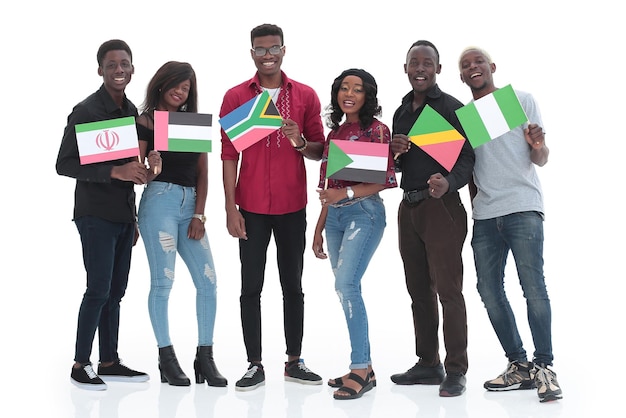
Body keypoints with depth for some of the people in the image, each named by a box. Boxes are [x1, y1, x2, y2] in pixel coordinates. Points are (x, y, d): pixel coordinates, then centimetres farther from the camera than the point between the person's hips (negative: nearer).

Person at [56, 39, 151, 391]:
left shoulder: (132, 111, 12)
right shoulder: (86, 112, -9)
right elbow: (64, 164, -14)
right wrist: (115, 171, -25)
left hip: (124, 214, 7)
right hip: (96, 215, -7)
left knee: (116, 291, 9)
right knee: (99, 289, -7)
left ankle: (110, 361, 17)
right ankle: (80, 364, 4)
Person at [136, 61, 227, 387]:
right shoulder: (146, 122, 3)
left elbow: (203, 173, 12)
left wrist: (199, 215, 3)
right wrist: (150, 169, -24)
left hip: (191, 204, 5)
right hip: (159, 201, -5)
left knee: (207, 281, -1)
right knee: (163, 281, -6)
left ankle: (205, 357, 7)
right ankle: (166, 357, 3)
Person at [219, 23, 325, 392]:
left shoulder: (305, 96, 4)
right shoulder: (236, 97, 1)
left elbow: (320, 151, 6)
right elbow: (229, 154, 0)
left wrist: (300, 142, -17)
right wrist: (231, 208, -6)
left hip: (292, 207, 1)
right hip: (251, 207, -1)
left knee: (293, 285, 9)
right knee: (251, 287, 2)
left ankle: (295, 361, 19)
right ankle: (255, 365, 9)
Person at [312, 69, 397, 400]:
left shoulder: (377, 130, -4)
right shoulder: (335, 132, 15)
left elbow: (384, 180, -12)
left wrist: (346, 193, -23)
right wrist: (319, 228, 16)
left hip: (364, 212, -7)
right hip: (336, 216, 7)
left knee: (346, 284, -19)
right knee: (346, 289, 7)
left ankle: (360, 368, -12)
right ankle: (364, 368, 14)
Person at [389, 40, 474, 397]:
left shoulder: (452, 107, -5)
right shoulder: (401, 112, 16)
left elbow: (468, 158, -12)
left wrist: (448, 182, -31)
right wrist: (393, 151, 0)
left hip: (442, 206, -7)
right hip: (408, 207, 7)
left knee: (448, 290, -7)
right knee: (419, 290, 11)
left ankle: (456, 371, 0)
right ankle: (428, 364, 20)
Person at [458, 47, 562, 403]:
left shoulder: (521, 100, 4)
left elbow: (541, 160, -1)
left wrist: (538, 146, -22)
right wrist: (475, 205, 14)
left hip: (522, 207, -5)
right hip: (485, 214, 5)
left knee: (533, 286, -12)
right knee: (490, 291, 2)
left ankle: (544, 367, -5)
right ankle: (519, 365, 11)